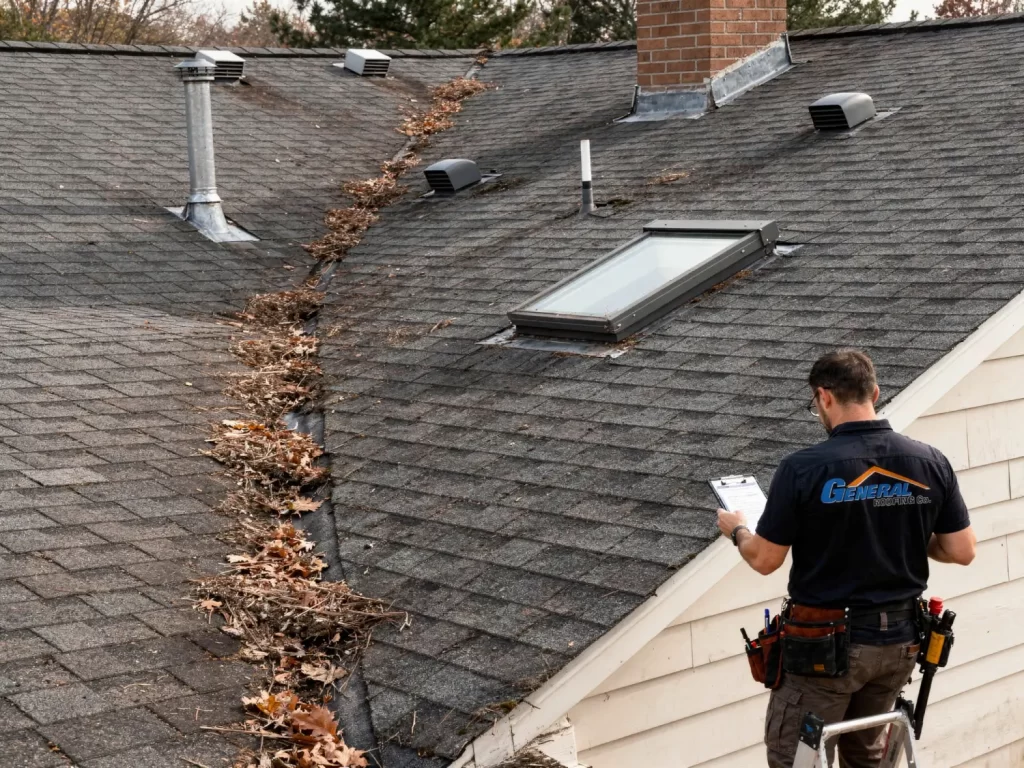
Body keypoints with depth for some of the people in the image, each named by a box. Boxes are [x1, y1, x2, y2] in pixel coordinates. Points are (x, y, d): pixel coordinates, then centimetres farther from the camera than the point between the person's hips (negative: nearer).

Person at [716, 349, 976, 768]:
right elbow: (963, 551, 0)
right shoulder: (931, 463, -5)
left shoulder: (803, 468, -17)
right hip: (899, 640, 5)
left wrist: (736, 529, 10)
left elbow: (765, 561, -11)